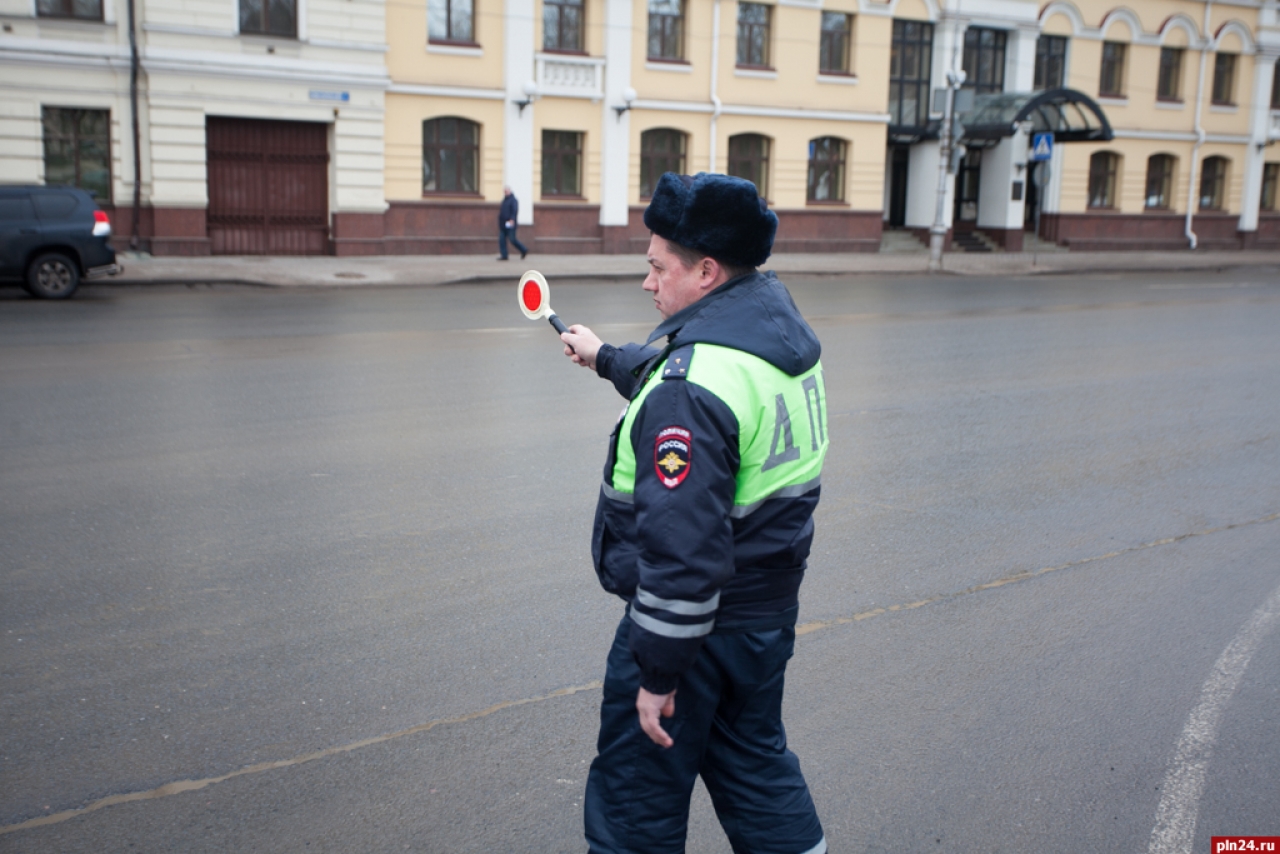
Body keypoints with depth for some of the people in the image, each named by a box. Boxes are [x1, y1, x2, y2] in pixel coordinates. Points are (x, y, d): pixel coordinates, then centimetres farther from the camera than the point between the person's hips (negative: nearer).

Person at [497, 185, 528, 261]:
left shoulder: (513, 200, -9)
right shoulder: (504, 200, 17)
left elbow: (515, 211, -19)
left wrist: (512, 220, -30)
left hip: (510, 224, -9)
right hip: (503, 225, 9)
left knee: (512, 239, -6)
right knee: (501, 239, 1)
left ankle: (524, 251, 10)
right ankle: (504, 255, 3)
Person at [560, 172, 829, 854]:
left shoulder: (693, 384, -28)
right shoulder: (778, 327, 3)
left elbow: (681, 547, -30)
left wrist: (657, 674, -22)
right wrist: (606, 358, 39)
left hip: (694, 621, -9)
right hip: (769, 611, 9)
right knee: (756, 768, 26)